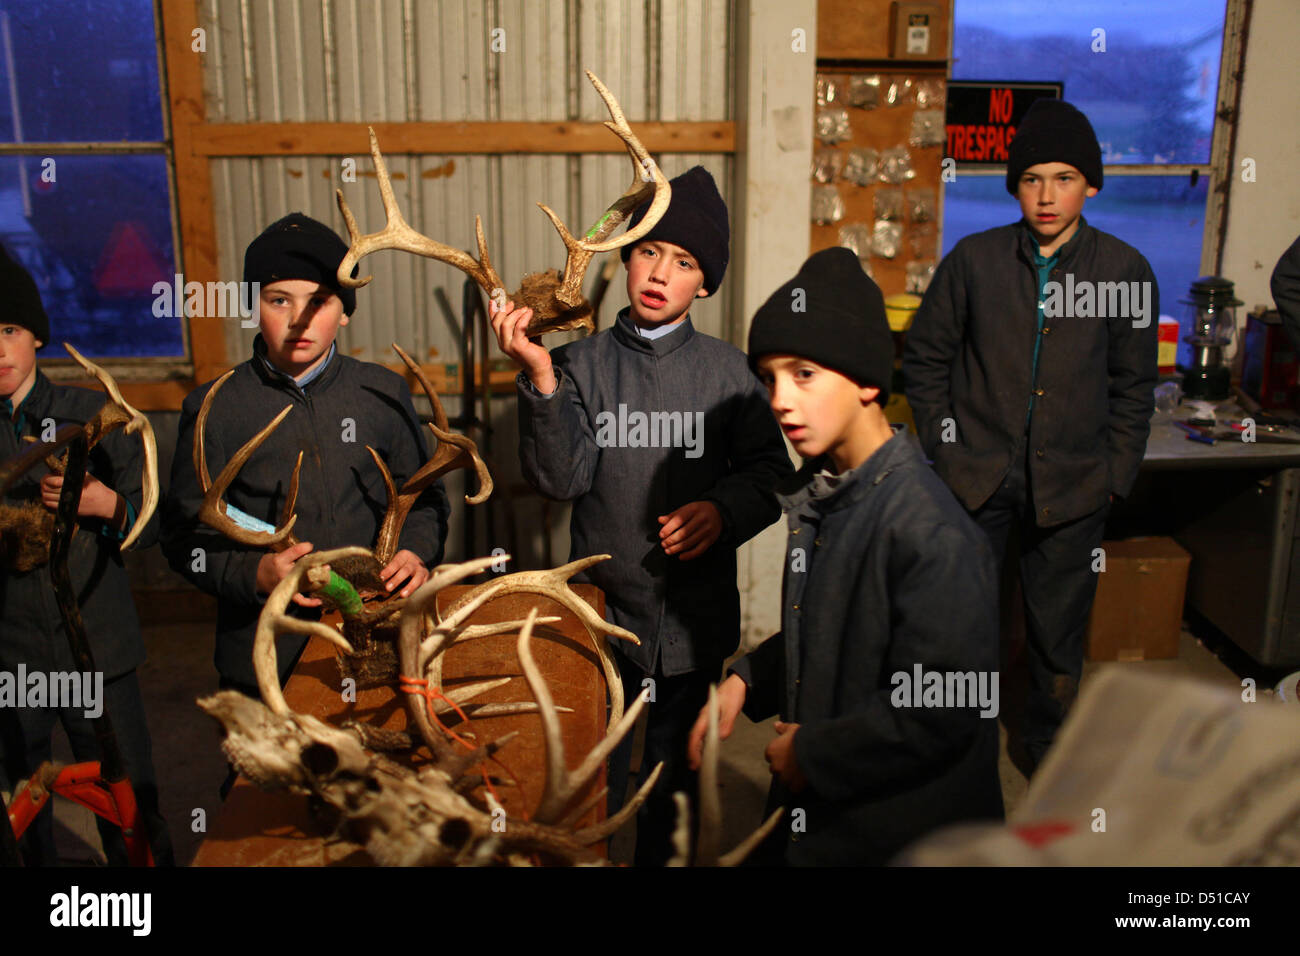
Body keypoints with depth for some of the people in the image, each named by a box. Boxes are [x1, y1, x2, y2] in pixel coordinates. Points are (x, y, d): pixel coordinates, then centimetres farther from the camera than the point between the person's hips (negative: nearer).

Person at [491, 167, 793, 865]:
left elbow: (771, 471, 2)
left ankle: (657, 857, 39)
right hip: (603, 611, 0)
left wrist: (724, 509, -17)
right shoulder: (581, 363, -2)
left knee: (671, 779, 16)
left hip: (694, 619, 0)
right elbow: (561, 478, -12)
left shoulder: (725, 371, -1)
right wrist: (539, 376, -22)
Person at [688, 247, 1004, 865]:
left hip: (901, 834, -7)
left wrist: (814, 752, -17)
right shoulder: (820, 491, 1)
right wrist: (746, 680, 1)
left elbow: (941, 714, -27)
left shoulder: (933, 536, -27)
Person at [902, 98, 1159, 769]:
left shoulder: (1125, 271, -1)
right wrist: (944, 448, 1)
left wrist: (1115, 474, 3)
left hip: (1071, 486, 1)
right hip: (977, 478, 0)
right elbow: (925, 359, 6)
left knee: (1059, 625, 13)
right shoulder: (973, 260, -2)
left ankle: (1049, 742, 37)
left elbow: (1133, 385, 7)